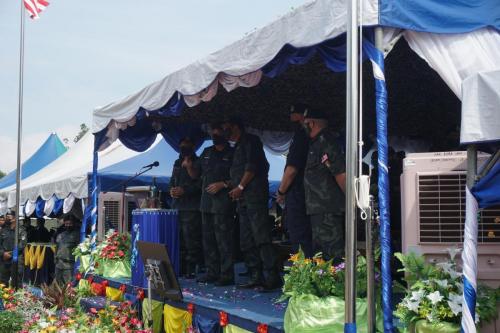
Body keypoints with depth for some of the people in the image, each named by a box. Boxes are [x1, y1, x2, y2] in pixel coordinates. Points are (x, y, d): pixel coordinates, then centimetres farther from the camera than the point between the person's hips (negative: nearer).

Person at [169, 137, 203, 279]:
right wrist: (172, 189, 5)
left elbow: (200, 183, -8)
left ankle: (191, 269, -7)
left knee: (190, 238, -10)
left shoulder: (197, 163, 0)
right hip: (177, 205, 7)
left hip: (191, 207, -7)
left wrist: (184, 191, -15)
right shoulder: (177, 163, 21)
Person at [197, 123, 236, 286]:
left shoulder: (232, 154, 0)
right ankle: (212, 272, 16)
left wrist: (223, 184, -16)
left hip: (223, 202, -7)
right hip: (206, 202, 7)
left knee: (223, 239, -10)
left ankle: (227, 275, -7)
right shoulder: (206, 153, 19)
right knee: (208, 239, 9)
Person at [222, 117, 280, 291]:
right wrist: (232, 187, 12)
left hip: (254, 196, -10)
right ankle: (256, 276, 8)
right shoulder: (237, 147, 27)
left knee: (261, 237, -15)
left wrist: (240, 187, -13)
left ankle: (273, 277, -17)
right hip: (243, 198, 10)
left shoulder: (250, 141, -1)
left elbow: (252, 166, -12)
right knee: (247, 241, 7)